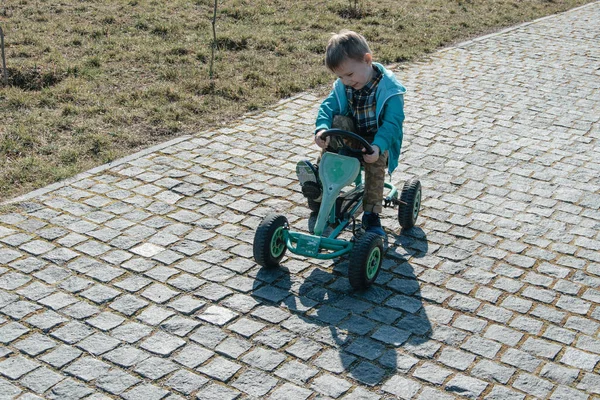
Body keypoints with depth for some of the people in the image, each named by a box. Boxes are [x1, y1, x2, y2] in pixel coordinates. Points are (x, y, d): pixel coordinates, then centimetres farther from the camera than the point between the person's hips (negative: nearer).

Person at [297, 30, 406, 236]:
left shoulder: (389, 89, -19)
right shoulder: (342, 86, -4)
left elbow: (392, 123, -26)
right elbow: (328, 106, -12)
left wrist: (378, 146, -43)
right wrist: (322, 128, -34)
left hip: (378, 140, -4)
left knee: (376, 161, -35)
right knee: (338, 122, -27)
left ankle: (371, 214, -22)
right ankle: (321, 176, -28)